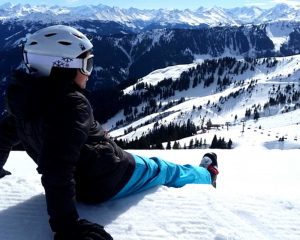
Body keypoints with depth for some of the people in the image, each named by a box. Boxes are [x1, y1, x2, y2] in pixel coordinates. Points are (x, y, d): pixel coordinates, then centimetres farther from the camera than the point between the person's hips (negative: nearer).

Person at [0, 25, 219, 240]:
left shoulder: (25, 99, -1)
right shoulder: (71, 104, -29)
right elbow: (58, 167, -38)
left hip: (83, 185, 9)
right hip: (113, 178, -8)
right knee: (165, 169, 20)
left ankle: (202, 174, 51)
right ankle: (206, 175, 49)